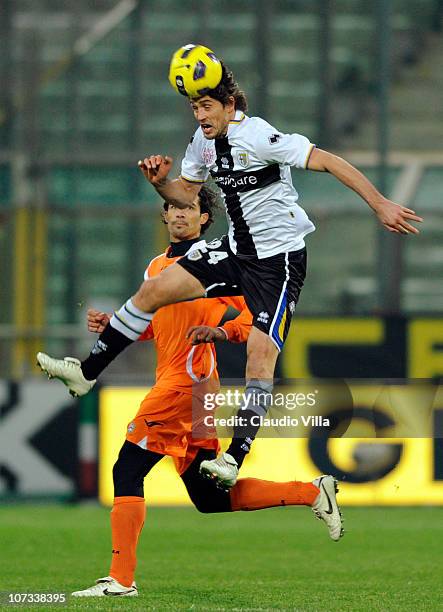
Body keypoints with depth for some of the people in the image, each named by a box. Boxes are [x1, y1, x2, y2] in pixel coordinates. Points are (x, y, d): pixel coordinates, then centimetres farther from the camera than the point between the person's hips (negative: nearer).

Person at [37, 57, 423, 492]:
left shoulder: (259, 137, -21)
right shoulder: (203, 141, 4)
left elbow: (328, 161, -24)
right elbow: (187, 193, 18)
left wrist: (380, 205, -29)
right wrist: (161, 182, -5)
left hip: (279, 259, -7)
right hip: (236, 251, 7)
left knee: (261, 349, -19)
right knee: (154, 290, -1)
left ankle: (235, 459, -22)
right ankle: (86, 373, 10)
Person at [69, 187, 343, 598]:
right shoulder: (156, 266, 20)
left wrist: (220, 332, -23)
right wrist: (110, 325, 15)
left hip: (189, 380, -9)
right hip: (170, 381, 9)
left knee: (127, 471, -13)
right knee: (210, 498, 11)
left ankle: (120, 579, -13)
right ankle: (313, 492, 19)